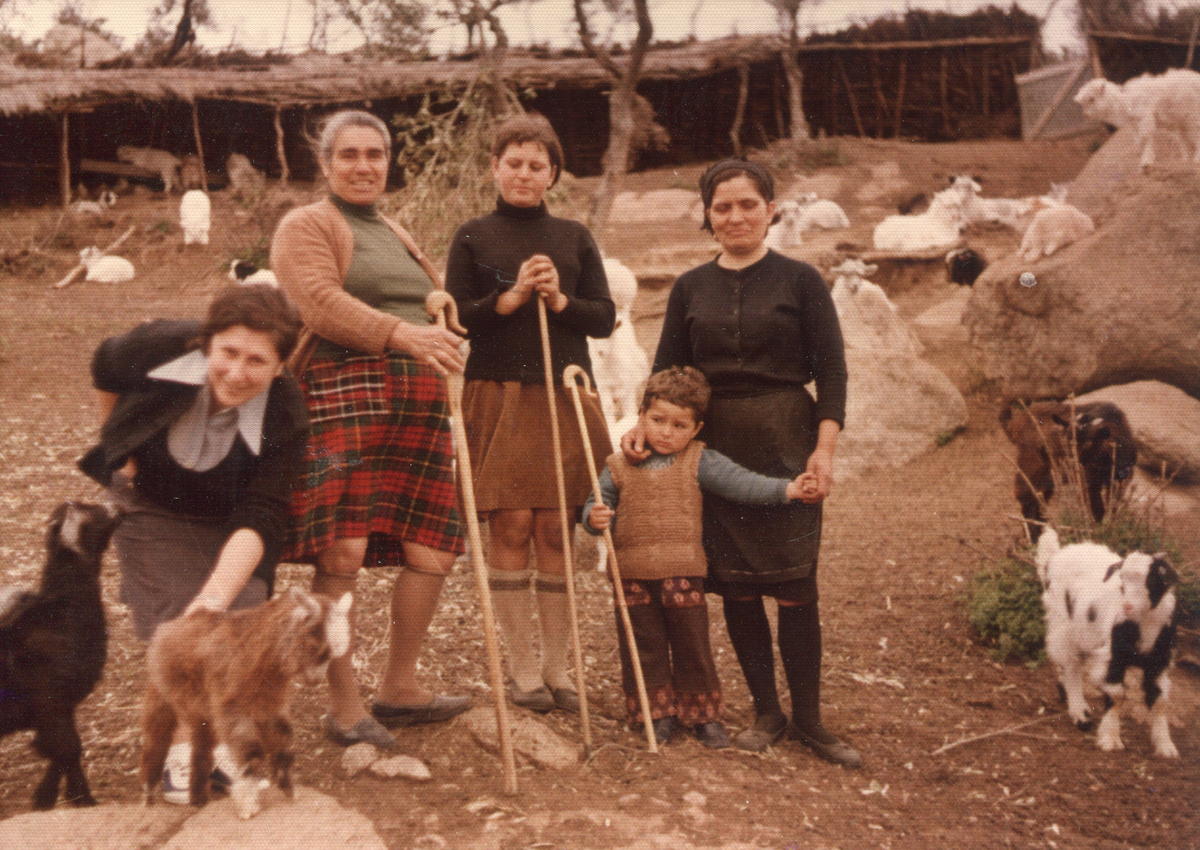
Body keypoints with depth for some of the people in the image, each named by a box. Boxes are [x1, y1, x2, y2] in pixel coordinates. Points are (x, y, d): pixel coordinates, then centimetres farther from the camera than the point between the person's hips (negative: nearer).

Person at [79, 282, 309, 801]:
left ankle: (226, 742, 13)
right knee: (177, 624, -13)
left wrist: (217, 596, -49)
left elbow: (257, 519, -35)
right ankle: (181, 748, 3)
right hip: (152, 505, 0)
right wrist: (120, 450, 3)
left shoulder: (284, 415, -32)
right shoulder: (160, 350, -30)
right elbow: (104, 370, -4)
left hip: (228, 520, 0)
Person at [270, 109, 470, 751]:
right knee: (343, 554, -13)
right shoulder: (306, 226, 4)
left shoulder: (397, 235, 28)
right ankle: (343, 708, 1)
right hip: (343, 396, -7)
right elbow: (320, 301, -15)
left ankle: (399, 687, 21)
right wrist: (401, 333, -26)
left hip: (418, 405, 7)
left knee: (433, 549, 4)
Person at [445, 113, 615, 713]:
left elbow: (605, 318, 9)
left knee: (556, 532, 3)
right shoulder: (473, 237, 7)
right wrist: (513, 295, -13)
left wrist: (559, 299, -8)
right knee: (510, 529, -4)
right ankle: (521, 669, 9)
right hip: (499, 398, -2)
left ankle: (555, 666, 14)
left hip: (565, 398, 2)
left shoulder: (574, 238, 13)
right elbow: (454, 318, -1)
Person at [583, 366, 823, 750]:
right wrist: (595, 518, -15)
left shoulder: (699, 462, 0)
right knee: (644, 648, 8)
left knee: (692, 646, 7)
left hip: (683, 574, -1)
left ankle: (704, 715, 22)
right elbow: (596, 506, 9)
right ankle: (660, 713, 23)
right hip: (633, 576, 1)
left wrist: (786, 489, -22)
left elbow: (741, 483, -9)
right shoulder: (619, 466, 5)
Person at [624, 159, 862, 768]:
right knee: (734, 585, 6)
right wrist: (645, 424, -8)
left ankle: (808, 720, 10)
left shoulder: (799, 282, 1)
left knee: (793, 586, -2)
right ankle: (766, 713, 19)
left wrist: (824, 450, -12)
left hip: (785, 443, -3)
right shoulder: (690, 288, 10)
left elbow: (831, 371, -2)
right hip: (715, 446, 3)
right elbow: (667, 368, 9)